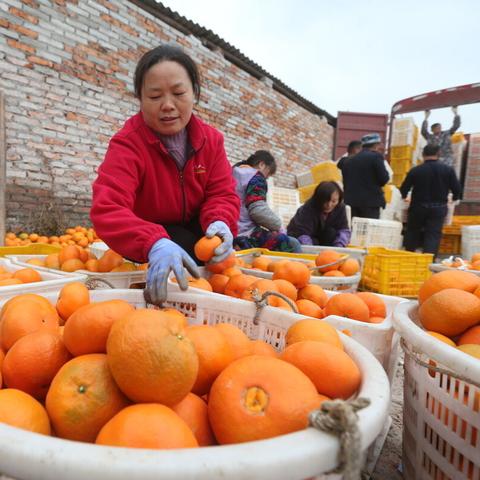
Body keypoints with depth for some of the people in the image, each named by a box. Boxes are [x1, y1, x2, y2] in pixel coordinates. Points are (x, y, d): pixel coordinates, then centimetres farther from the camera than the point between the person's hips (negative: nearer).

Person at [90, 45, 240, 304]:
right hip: (144, 244, -3)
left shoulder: (211, 139, -8)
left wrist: (220, 222, -36)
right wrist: (155, 244, -57)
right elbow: (107, 210, -38)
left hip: (194, 231, 4)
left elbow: (222, 194, -11)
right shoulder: (127, 144, -24)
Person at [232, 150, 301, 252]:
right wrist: (277, 224, -5)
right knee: (293, 245, -6)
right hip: (246, 236, -9)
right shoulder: (256, 177, -6)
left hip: (232, 234, 9)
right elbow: (258, 210, -20)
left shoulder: (234, 174, 20)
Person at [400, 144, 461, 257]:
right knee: (433, 236, 3)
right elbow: (457, 189, -1)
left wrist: (404, 196, 21)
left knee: (412, 233, 16)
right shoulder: (448, 170, -4)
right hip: (438, 208, 0)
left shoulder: (415, 170, -8)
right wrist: (454, 198, 21)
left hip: (418, 207, 0)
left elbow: (404, 190, -2)